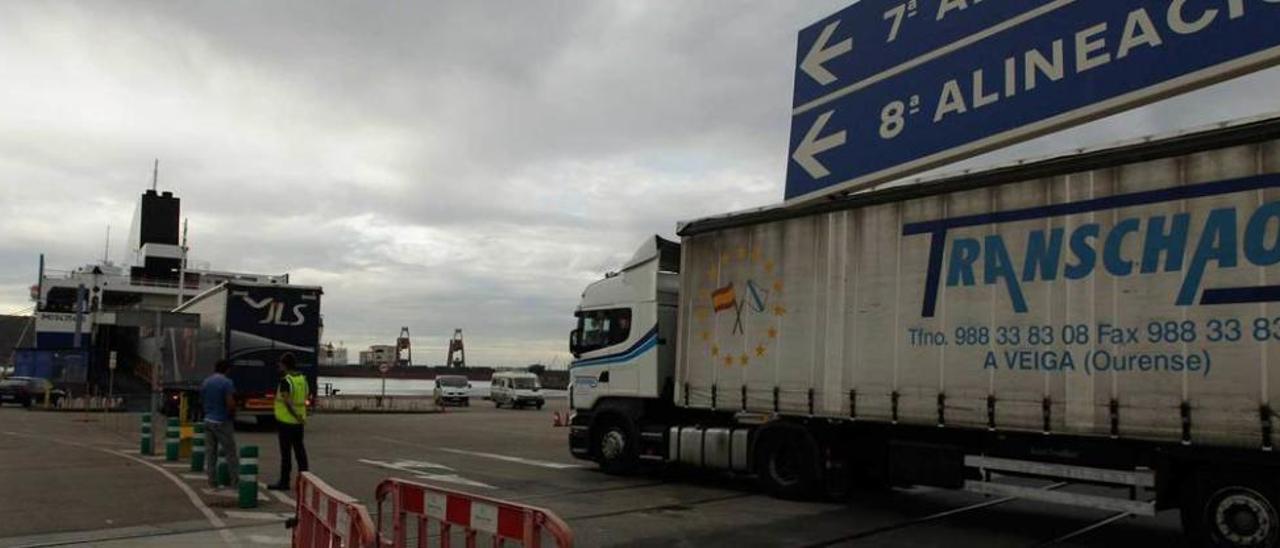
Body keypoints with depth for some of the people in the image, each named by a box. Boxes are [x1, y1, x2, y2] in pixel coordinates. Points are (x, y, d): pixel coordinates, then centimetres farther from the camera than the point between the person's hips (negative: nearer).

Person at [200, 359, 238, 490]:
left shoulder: (205, 383, 8)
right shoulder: (227, 382, -13)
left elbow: (201, 402, 14)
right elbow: (230, 404, -19)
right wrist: (232, 416, -2)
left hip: (208, 420, 6)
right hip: (222, 422, -6)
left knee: (211, 453, 9)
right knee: (230, 453, 1)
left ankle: (212, 483, 11)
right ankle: (235, 481, 3)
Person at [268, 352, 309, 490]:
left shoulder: (285, 381, -15)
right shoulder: (302, 379, 7)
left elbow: (287, 401, -25)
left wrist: (296, 416, -22)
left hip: (286, 421, -7)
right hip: (299, 421, 7)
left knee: (286, 452, -1)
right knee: (299, 449, 13)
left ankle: (284, 482, 3)